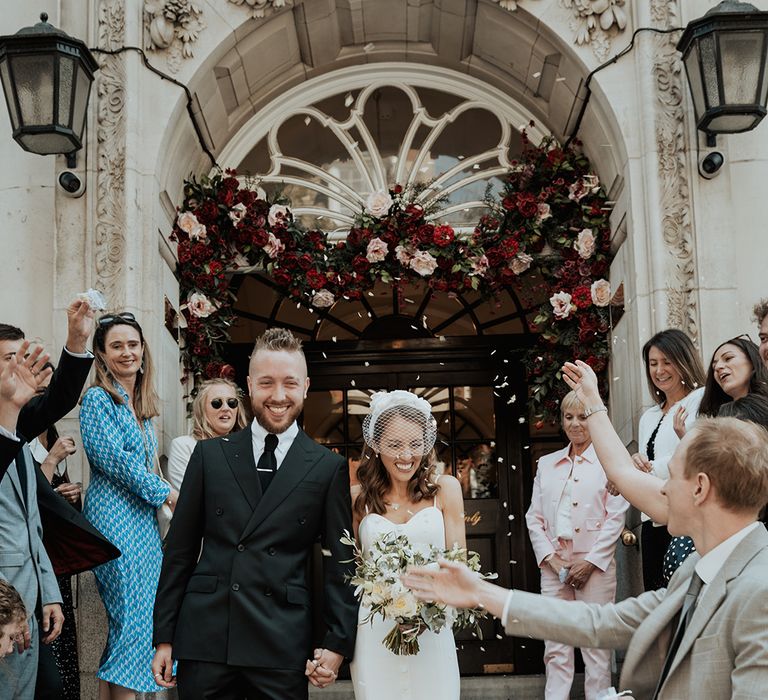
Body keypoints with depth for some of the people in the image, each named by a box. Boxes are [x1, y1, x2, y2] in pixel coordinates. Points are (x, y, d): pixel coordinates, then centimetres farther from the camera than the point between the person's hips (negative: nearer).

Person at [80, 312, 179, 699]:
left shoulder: (142, 405, 16)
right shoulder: (97, 399, -7)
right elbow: (112, 457, -16)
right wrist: (166, 492, -11)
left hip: (144, 518, 8)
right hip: (115, 516, -8)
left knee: (125, 623, 8)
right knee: (132, 619, -8)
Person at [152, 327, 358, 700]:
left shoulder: (329, 467, 2)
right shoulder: (210, 455, 6)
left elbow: (340, 562, 3)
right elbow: (179, 549, 7)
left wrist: (338, 642, -3)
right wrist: (164, 637, 5)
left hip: (284, 646, -1)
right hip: (204, 639, 2)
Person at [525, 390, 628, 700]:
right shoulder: (547, 463, 12)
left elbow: (616, 516, -5)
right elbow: (534, 517, 11)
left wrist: (591, 562, -9)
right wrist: (550, 556, -2)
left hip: (595, 565, -3)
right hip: (553, 565, 4)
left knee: (596, 645, 0)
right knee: (555, 647, 4)